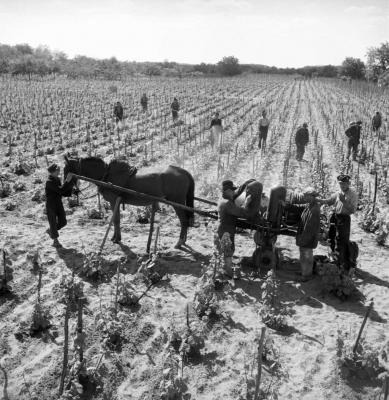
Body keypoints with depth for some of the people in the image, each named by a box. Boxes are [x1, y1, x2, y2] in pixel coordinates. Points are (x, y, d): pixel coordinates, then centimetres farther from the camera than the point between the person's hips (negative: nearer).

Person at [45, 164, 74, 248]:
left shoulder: (57, 180, 8)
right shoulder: (49, 182, -18)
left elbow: (63, 193, 11)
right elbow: (60, 190, -29)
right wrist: (67, 181, -31)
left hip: (59, 204, 7)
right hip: (51, 205, -7)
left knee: (63, 222, 7)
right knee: (53, 222, 1)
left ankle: (50, 231, 32)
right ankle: (55, 241, 12)